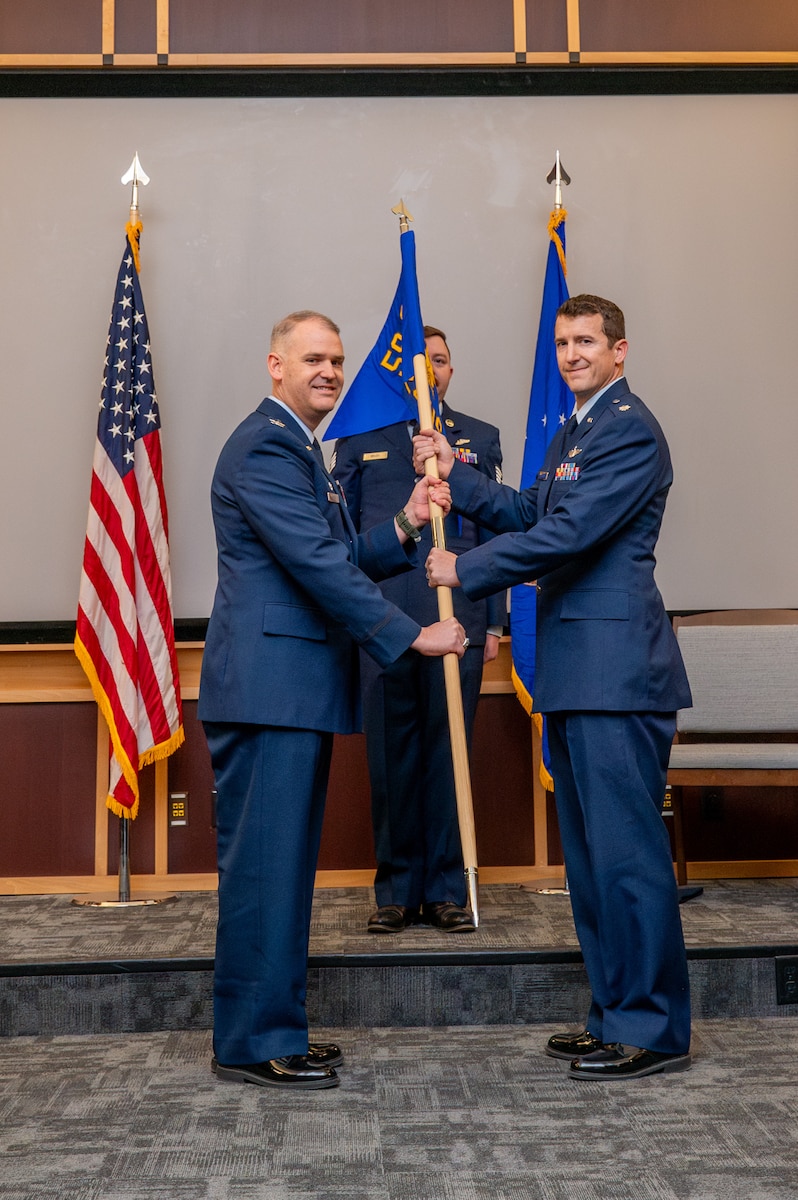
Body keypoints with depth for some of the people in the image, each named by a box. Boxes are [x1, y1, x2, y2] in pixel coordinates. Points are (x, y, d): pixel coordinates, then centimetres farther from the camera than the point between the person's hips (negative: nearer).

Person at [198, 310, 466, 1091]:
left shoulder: (299, 449, 22)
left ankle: (273, 1029, 24)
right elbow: (319, 565, -18)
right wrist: (412, 635, -16)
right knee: (262, 861, -4)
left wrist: (404, 525, 5)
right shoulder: (265, 447, -11)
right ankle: (251, 1044, 6)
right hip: (268, 688, -11)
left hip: (297, 690, 11)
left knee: (284, 863, 14)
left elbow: (340, 560, 19)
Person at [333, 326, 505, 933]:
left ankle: (447, 889, 13)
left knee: (449, 757, 3)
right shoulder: (360, 438, 13)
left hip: (458, 621, 0)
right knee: (391, 760, 3)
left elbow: (494, 532, 13)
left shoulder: (480, 439, 15)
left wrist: (494, 621, 6)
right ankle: (397, 890, 14)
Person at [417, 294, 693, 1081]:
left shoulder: (629, 430, -11)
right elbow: (528, 515, 22)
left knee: (626, 849, -6)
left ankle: (654, 1031, 5)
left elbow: (568, 533, -19)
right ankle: (615, 1016, 25)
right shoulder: (573, 433, 21)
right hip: (575, 673, 11)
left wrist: (465, 571, -10)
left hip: (614, 670, -11)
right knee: (590, 852, 15)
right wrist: (456, 475, 12)